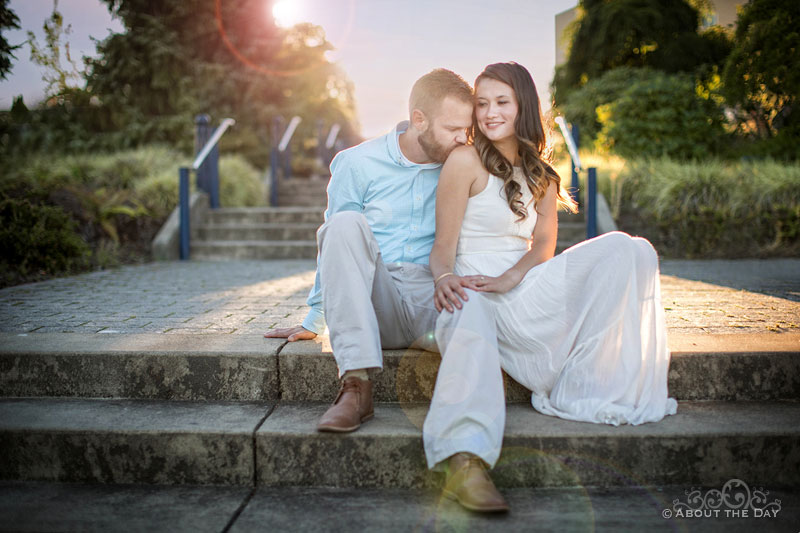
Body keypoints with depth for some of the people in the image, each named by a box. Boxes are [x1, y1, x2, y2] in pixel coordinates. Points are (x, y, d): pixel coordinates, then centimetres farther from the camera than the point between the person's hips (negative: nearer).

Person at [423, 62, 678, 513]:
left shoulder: (542, 175, 18)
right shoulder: (466, 161, 1)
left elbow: (544, 243, 5)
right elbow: (444, 246, -2)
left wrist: (508, 279, -16)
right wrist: (445, 279, -26)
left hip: (521, 291, 5)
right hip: (473, 292, -5)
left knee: (627, 252, -13)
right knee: (468, 334, -41)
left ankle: (577, 388, -19)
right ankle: (466, 461, -62)